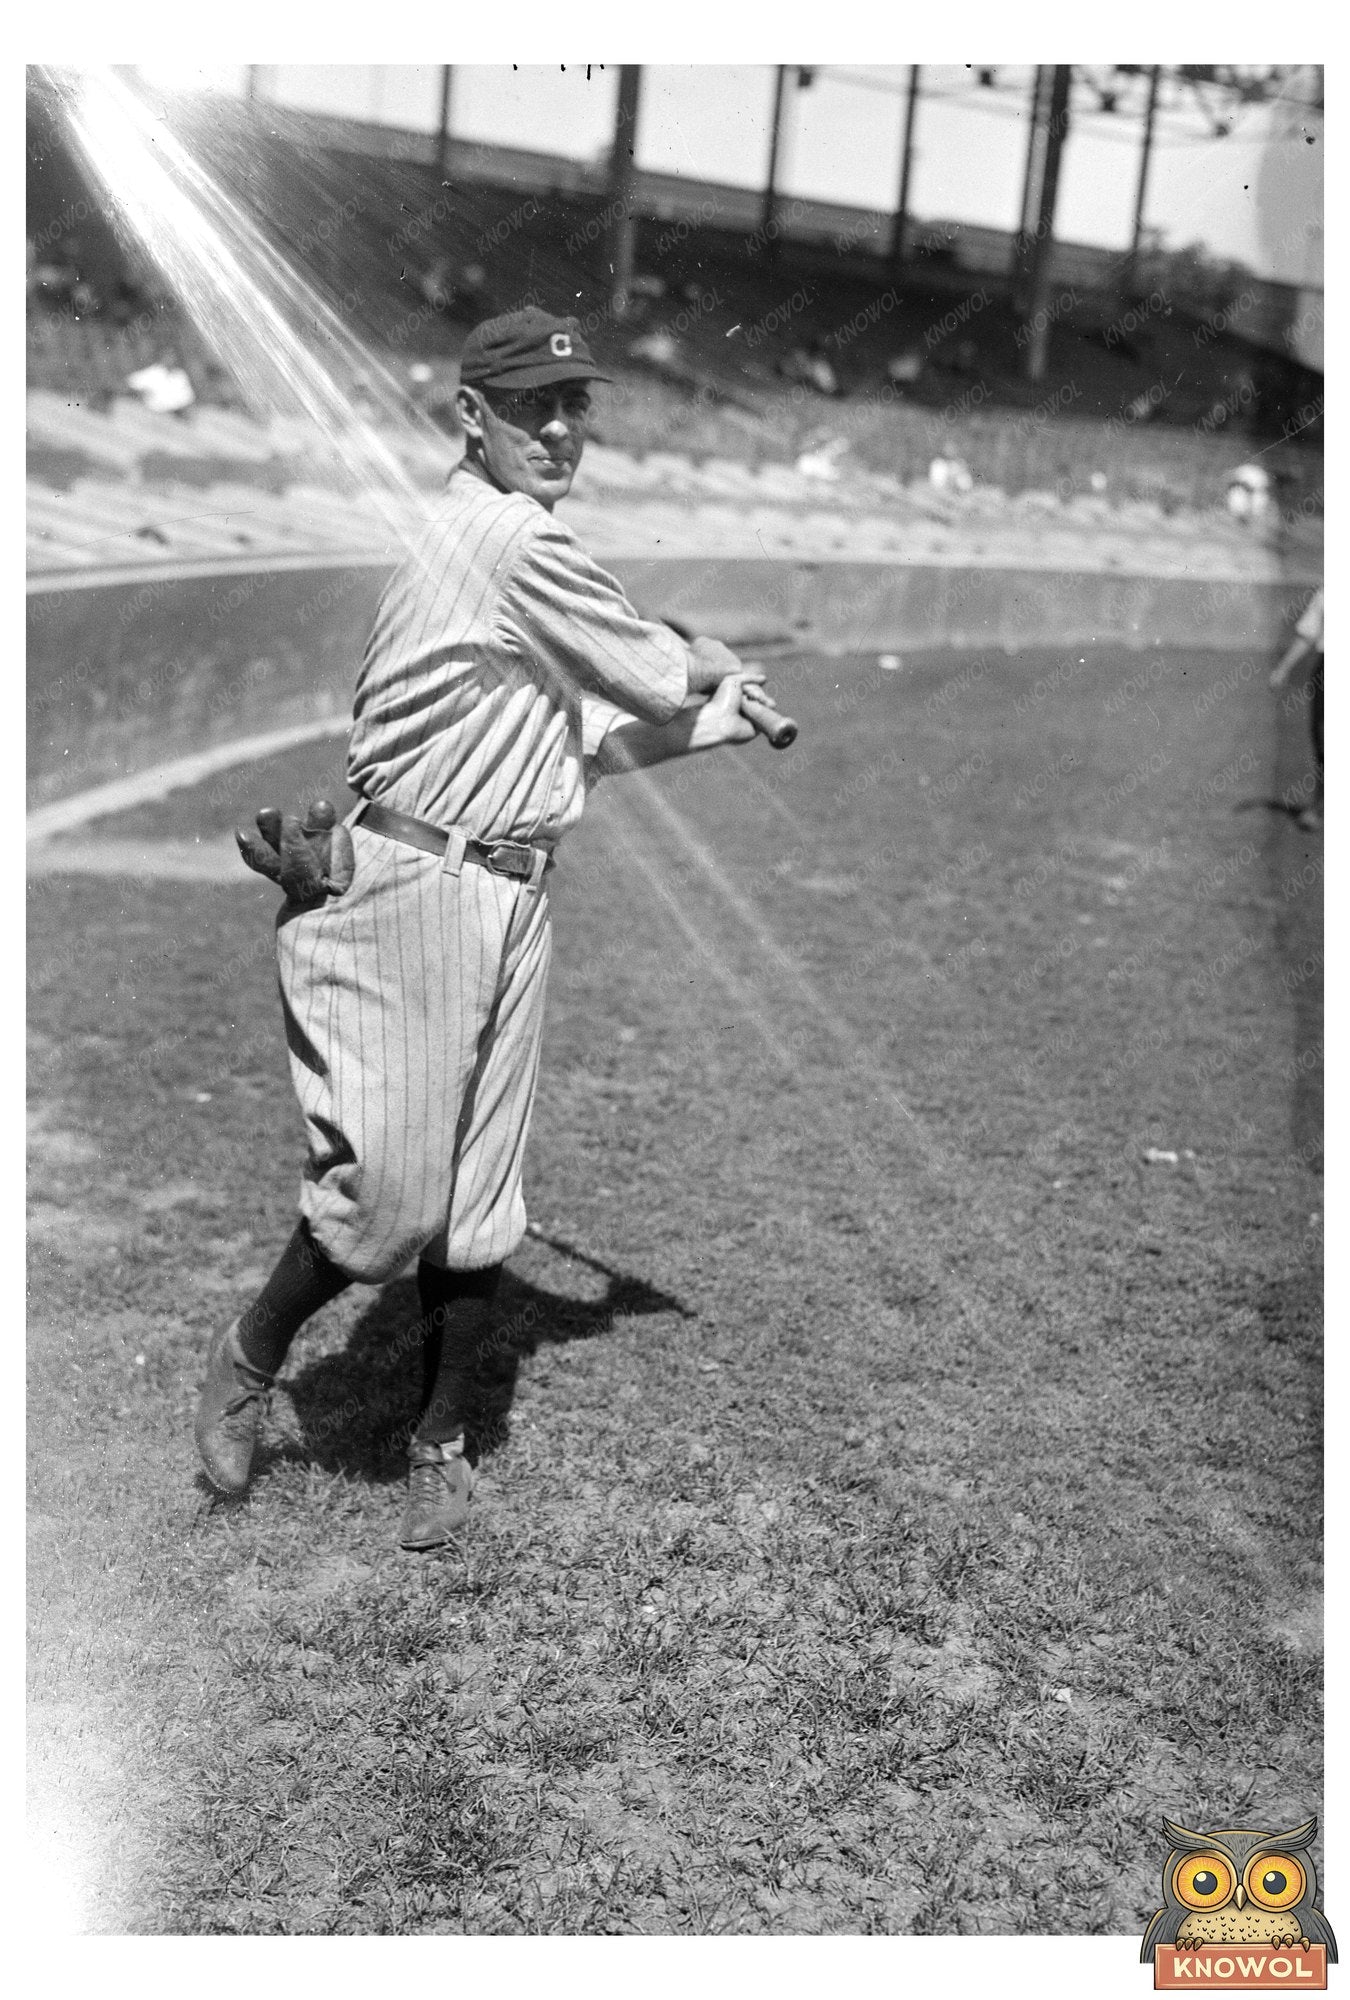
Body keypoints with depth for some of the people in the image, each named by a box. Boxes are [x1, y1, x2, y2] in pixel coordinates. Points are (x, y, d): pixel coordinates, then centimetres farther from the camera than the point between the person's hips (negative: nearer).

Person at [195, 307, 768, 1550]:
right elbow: (651, 674, -6)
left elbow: (580, 733, 22)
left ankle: (445, 1446, 24)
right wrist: (708, 666, 16)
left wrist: (719, 720, 20)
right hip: (413, 889, -9)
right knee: (390, 1190, -7)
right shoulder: (512, 542, -13)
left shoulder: (507, 542, 18)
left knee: (478, 1205, 11)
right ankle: (250, 1365, 20)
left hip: (511, 903, 9)